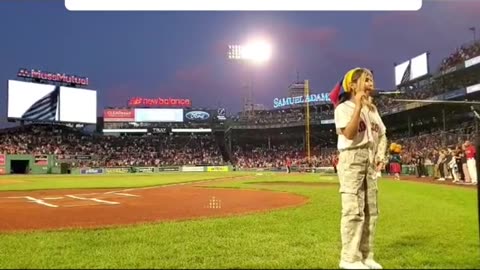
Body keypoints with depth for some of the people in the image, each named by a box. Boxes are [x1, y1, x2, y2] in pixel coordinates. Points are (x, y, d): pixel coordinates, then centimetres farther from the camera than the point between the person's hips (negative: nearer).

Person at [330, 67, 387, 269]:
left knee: (371, 209, 8)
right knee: (354, 209, -12)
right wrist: (358, 106, -21)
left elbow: (382, 134, 20)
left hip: (370, 161, 8)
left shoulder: (372, 109, 17)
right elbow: (349, 134, -20)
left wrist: (381, 155, 3)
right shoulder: (344, 107, -6)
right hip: (352, 160, -8)